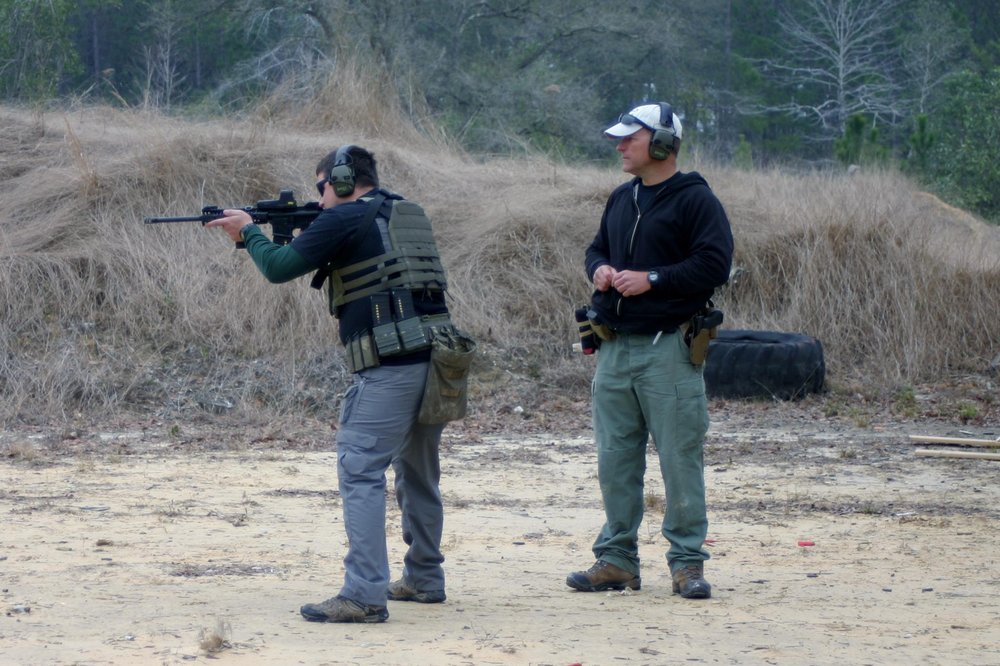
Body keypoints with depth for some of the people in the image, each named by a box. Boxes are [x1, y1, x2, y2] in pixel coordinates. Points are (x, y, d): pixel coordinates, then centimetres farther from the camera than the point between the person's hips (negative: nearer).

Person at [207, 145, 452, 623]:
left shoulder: (346, 219, -3)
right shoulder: (410, 216, 21)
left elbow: (279, 268, -4)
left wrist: (248, 231, 14)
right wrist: (297, 234, 25)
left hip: (389, 367, -8)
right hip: (437, 362, 8)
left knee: (361, 473, -9)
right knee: (418, 473, 22)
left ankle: (364, 595, -17)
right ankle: (424, 579, 32)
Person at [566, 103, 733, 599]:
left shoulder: (695, 200, -6)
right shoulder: (621, 199, 17)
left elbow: (713, 265, -14)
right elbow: (597, 248, 28)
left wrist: (652, 279, -17)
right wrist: (598, 269, 5)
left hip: (668, 350, -7)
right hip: (615, 348, 7)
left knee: (680, 457, -4)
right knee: (614, 458, 9)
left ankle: (687, 561, 2)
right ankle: (617, 558, 16)